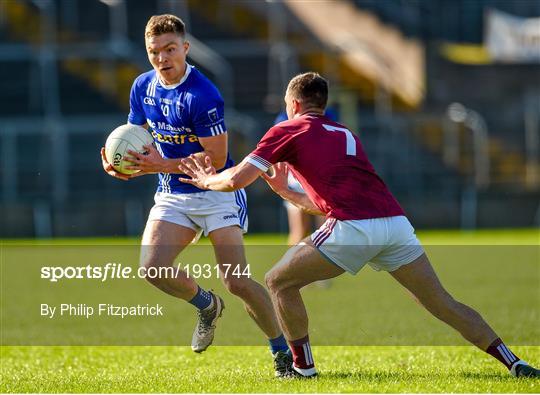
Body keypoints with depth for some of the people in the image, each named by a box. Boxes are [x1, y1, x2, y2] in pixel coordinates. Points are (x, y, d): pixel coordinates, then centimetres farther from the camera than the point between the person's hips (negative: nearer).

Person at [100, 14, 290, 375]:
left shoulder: (203, 96, -21)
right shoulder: (143, 87, 1)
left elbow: (216, 160, -20)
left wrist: (162, 166, -26)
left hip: (217, 193, -6)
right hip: (172, 196, 6)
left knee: (236, 281, -15)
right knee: (152, 267, -16)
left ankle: (283, 351, 3)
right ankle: (207, 306, 14)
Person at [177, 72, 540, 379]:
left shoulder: (288, 132, 13)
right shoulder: (345, 135, 32)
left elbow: (237, 179, 7)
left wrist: (207, 180, 27)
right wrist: (284, 190, 46)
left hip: (353, 228, -6)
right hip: (395, 222, 6)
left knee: (280, 282, 13)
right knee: (443, 304, 10)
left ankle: (303, 366, 11)